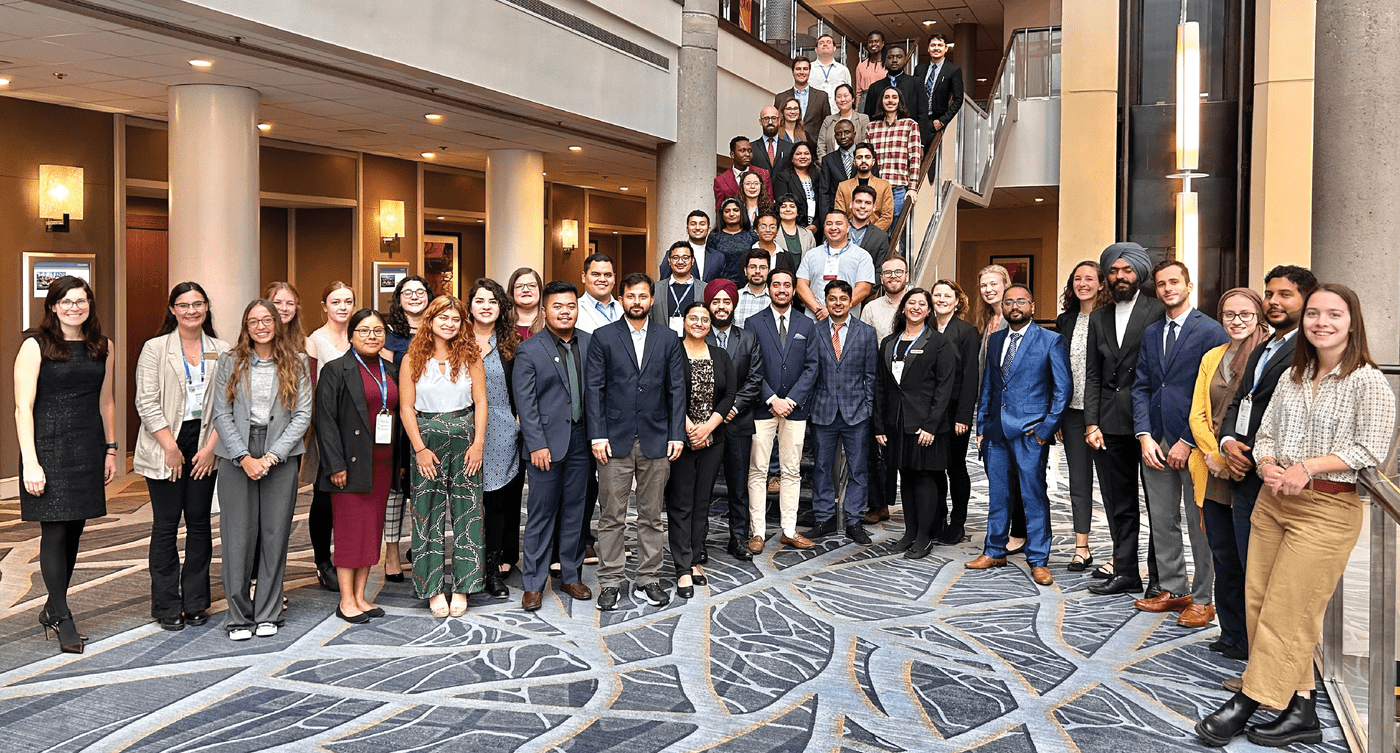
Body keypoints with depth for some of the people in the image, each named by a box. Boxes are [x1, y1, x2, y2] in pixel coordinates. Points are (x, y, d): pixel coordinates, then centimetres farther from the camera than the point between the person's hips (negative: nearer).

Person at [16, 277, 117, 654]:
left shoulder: (102, 347, 9)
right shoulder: (36, 346, -5)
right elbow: (23, 408, -8)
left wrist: (110, 449, 12)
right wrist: (30, 462, -14)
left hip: (88, 449, 5)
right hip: (49, 448, -5)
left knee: (74, 531, 9)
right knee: (55, 533, -3)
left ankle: (53, 608, 24)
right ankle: (63, 619, 5)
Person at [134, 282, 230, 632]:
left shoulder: (221, 351, 6)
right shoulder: (155, 349, 1)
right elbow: (147, 403, -5)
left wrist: (211, 447, -5)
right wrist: (171, 448, -10)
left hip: (206, 447, 2)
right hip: (165, 447, -2)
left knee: (199, 521, 6)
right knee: (166, 525, 1)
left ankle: (196, 602, 16)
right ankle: (167, 607, 10)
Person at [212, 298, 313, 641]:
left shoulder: (296, 364, 5)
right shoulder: (230, 361, 5)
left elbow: (303, 414, 0)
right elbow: (221, 414, 1)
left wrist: (272, 455, -10)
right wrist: (245, 458, -10)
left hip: (281, 456, 0)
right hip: (236, 456, 0)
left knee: (275, 534, 2)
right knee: (238, 535, -1)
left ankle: (268, 614, 13)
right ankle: (238, 616, 10)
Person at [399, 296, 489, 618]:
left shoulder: (470, 356, 4)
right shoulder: (413, 359, 1)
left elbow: (481, 402, 3)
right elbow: (406, 407, -1)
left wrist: (478, 443, -6)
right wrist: (420, 449, -8)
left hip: (465, 438, 1)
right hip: (427, 439, -1)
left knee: (466, 509, 1)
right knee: (429, 512, 1)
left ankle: (461, 587, 10)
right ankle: (434, 588, 9)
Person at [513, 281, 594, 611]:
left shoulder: (590, 344, 8)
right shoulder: (528, 351, -3)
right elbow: (525, 403, -7)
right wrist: (537, 444, -13)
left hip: (581, 440, 4)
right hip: (547, 442, -4)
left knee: (576, 511, 11)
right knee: (541, 514, 2)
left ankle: (571, 575, 24)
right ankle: (533, 584, 12)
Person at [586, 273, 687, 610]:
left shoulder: (668, 339, 9)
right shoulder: (603, 337, 3)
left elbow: (676, 389, 7)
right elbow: (593, 389, -1)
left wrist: (676, 434, -1)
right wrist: (597, 435, -8)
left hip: (656, 440, 2)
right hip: (615, 440, -2)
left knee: (651, 516, 9)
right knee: (612, 516, 2)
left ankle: (648, 579, 19)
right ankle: (610, 582, 12)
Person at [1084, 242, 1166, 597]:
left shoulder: (1158, 311, -2)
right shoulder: (1098, 317, 14)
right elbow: (1093, 375, 12)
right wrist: (1091, 423, 3)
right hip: (1113, 423, 5)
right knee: (1120, 503, 10)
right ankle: (1124, 571, 18)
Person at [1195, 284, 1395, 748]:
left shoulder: (1368, 383, -7)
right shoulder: (1293, 377, 12)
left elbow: (1371, 450, -12)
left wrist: (1308, 466, -20)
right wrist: (1267, 466, -9)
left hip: (1326, 509, -7)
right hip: (1272, 500, 7)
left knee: (1286, 613, -2)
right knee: (1258, 602, 6)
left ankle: (1247, 704, 10)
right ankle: (1301, 711, 17)